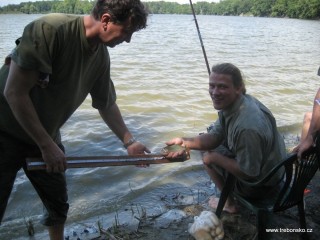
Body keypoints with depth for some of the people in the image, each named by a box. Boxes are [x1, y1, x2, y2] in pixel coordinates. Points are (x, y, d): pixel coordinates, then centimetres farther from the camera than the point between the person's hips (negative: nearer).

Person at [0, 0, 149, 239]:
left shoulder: (101, 57, -5)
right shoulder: (49, 29, -26)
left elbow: (107, 104, 9)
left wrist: (129, 141, 4)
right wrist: (47, 146, -22)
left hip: (45, 136, 6)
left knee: (59, 204, 14)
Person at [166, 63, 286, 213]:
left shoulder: (247, 126, -38)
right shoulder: (230, 103, -10)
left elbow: (249, 173, -28)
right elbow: (215, 137, -3)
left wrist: (215, 158, -17)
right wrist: (185, 142, -18)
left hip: (260, 186, -8)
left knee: (208, 157, -1)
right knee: (209, 146, 17)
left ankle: (230, 204, 21)